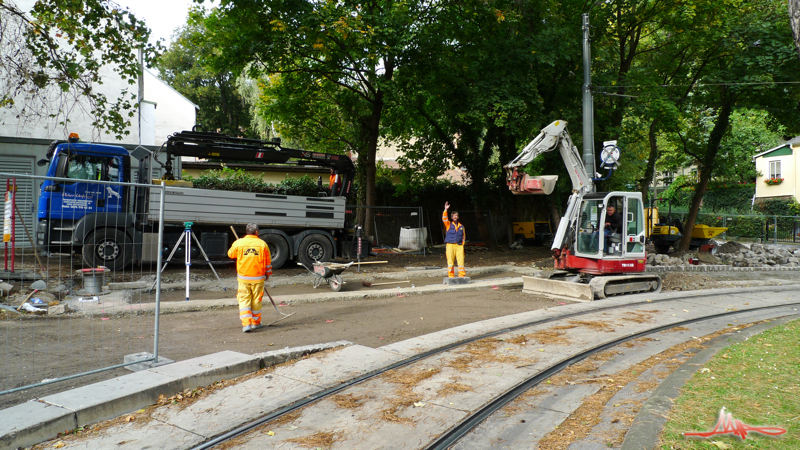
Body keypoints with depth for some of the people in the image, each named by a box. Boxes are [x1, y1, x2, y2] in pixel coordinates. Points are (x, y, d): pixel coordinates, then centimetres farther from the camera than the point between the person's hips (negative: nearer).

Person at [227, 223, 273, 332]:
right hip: (258, 277, 0)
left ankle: (246, 324, -7)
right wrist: (268, 274, 18)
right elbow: (268, 262, 3)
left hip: (243, 277, 0)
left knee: (244, 300, 4)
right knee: (256, 300, 12)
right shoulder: (262, 244, -4)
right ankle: (256, 323, 23)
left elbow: (230, 254, 15)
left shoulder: (238, 243, -4)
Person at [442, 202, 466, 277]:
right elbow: (444, 218, -8)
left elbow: (464, 236, 19)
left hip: (459, 246, 2)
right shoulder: (449, 224, 9)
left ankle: (462, 275, 5)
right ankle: (451, 276, 3)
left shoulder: (461, 226, 16)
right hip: (450, 245, -2)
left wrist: (462, 244, 7)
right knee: (450, 262, -3)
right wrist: (445, 209, -20)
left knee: (461, 261, -3)